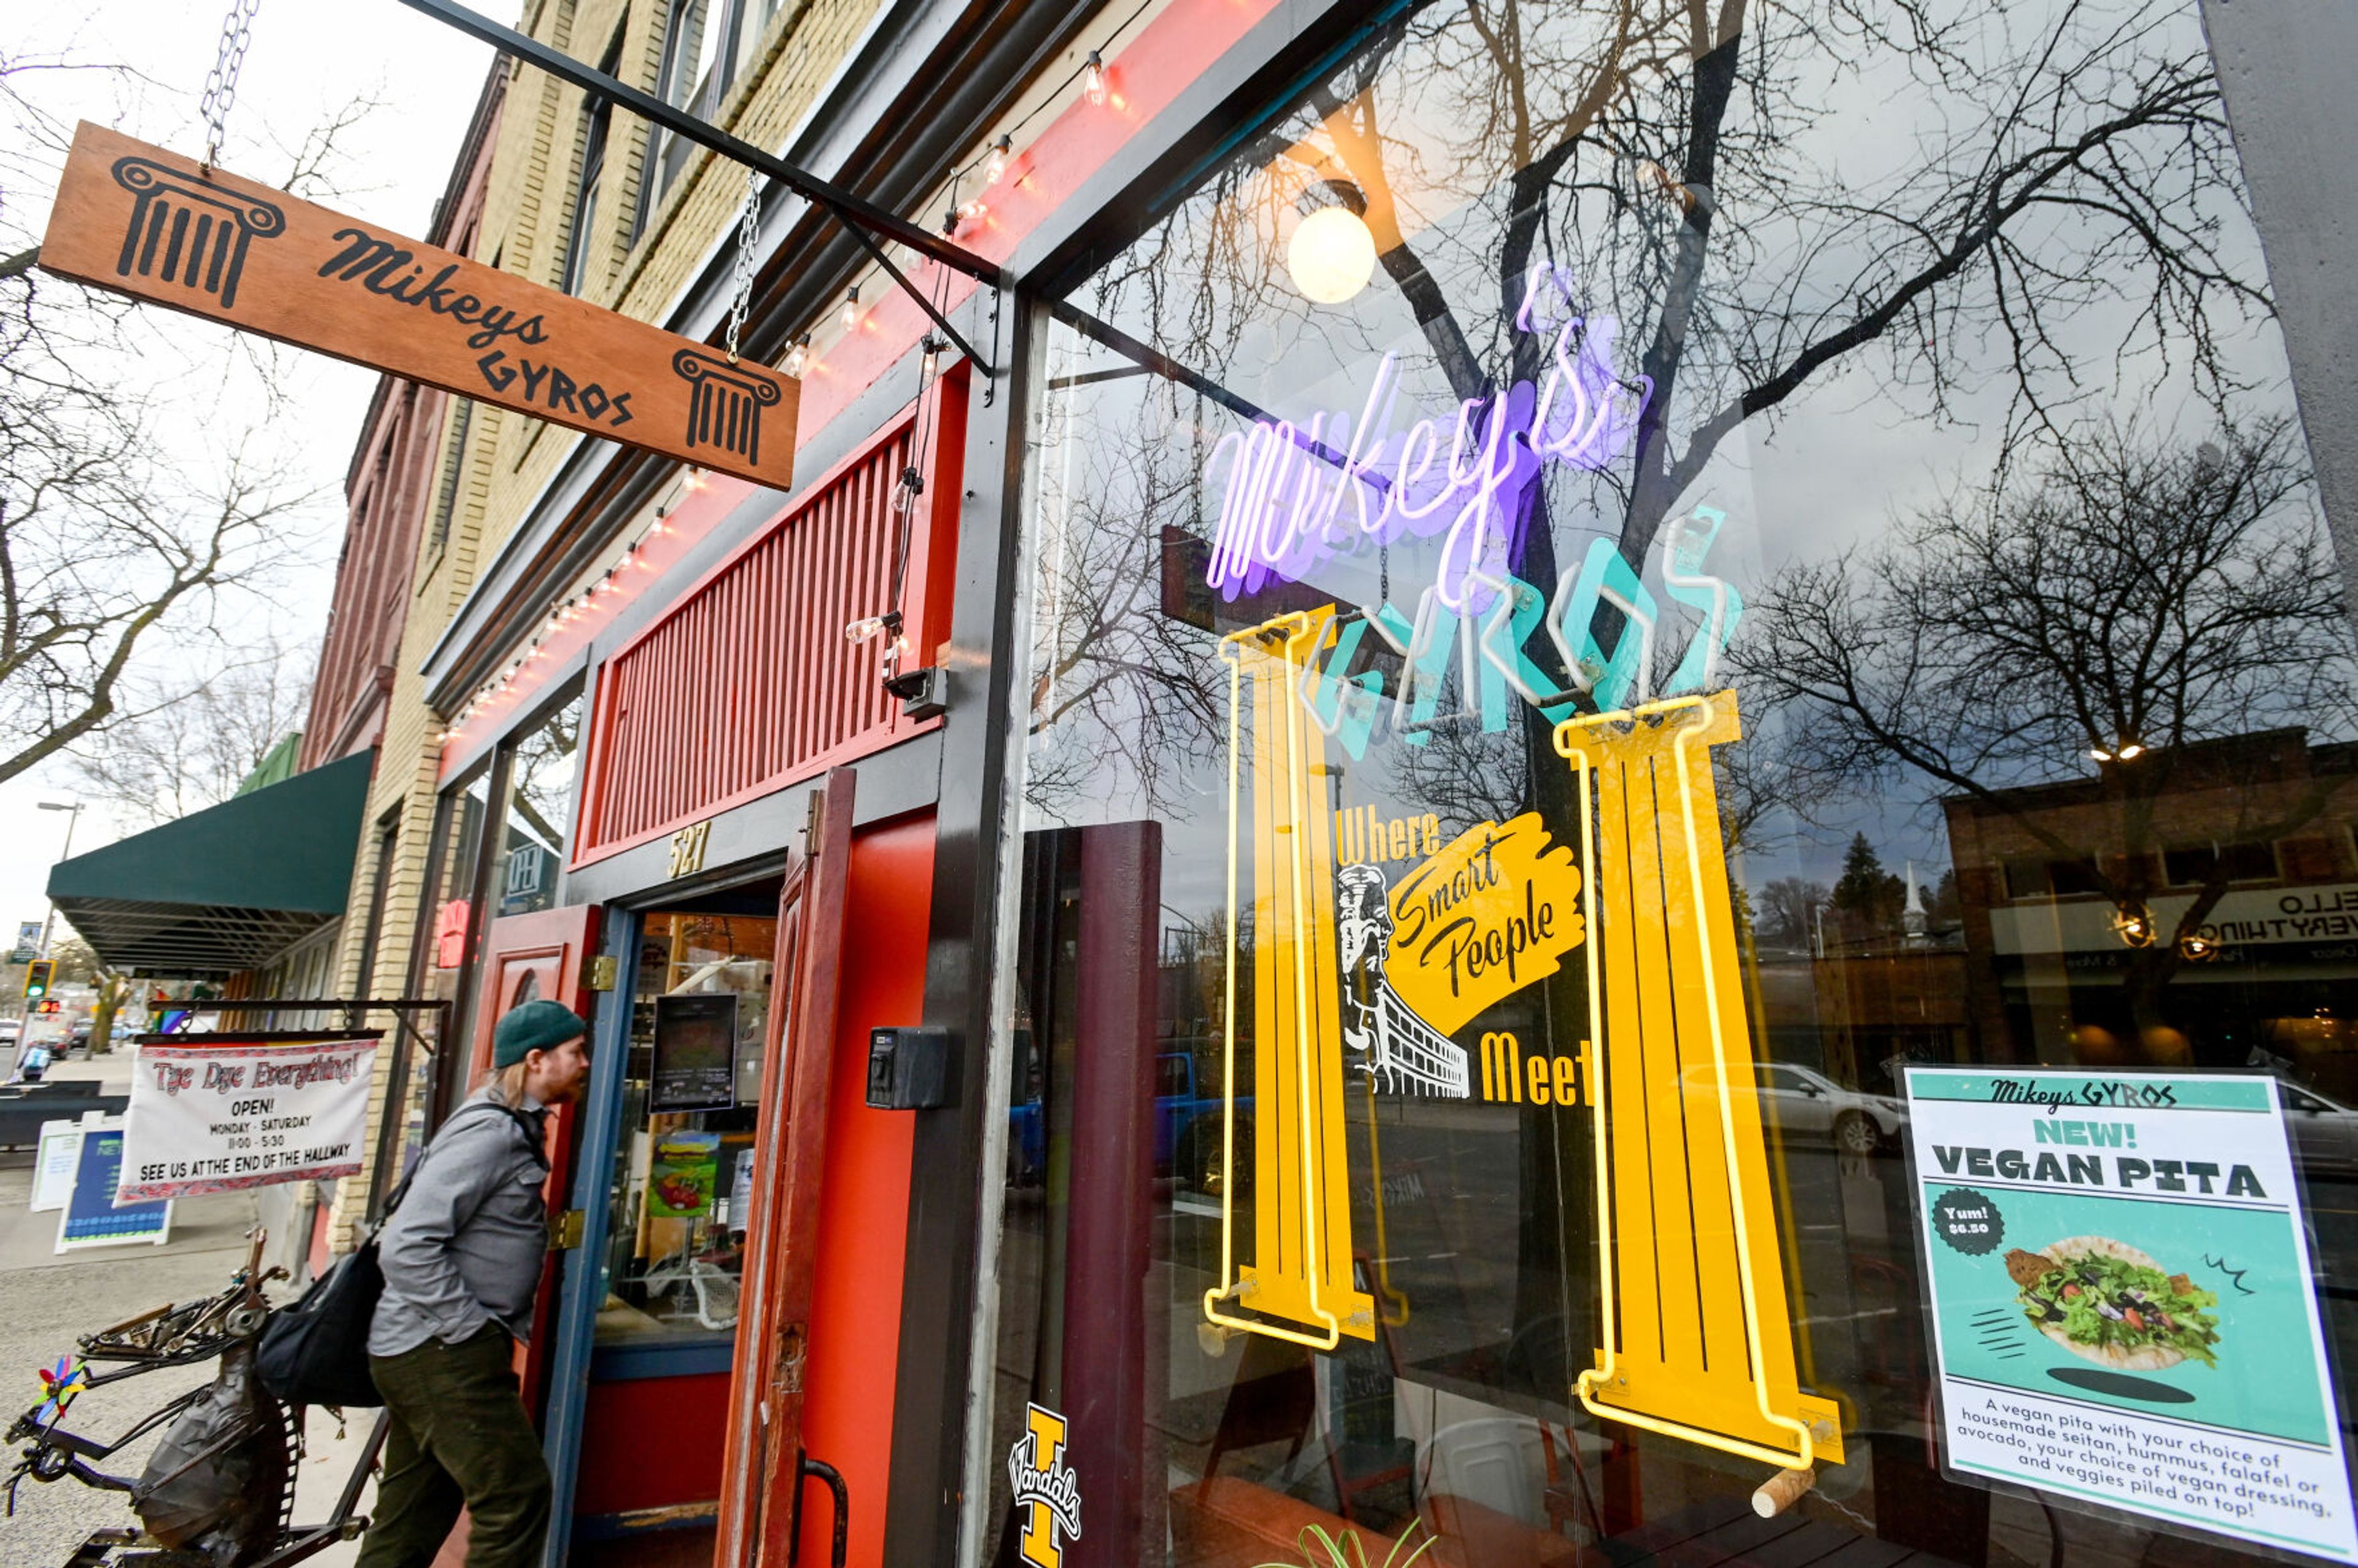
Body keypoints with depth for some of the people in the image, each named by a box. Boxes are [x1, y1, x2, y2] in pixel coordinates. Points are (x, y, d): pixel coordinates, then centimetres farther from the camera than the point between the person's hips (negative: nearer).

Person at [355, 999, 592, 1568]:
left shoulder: (512, 1130, 12)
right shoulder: (489, 1133, -20)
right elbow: (406, 1245, -24)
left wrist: (496, 1330, 14)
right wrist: (473, 1330, -19)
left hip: (424, 1350, 10)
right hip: (440, 1354, -10)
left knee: (411, 1520, 18)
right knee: (518, 1495, -3)